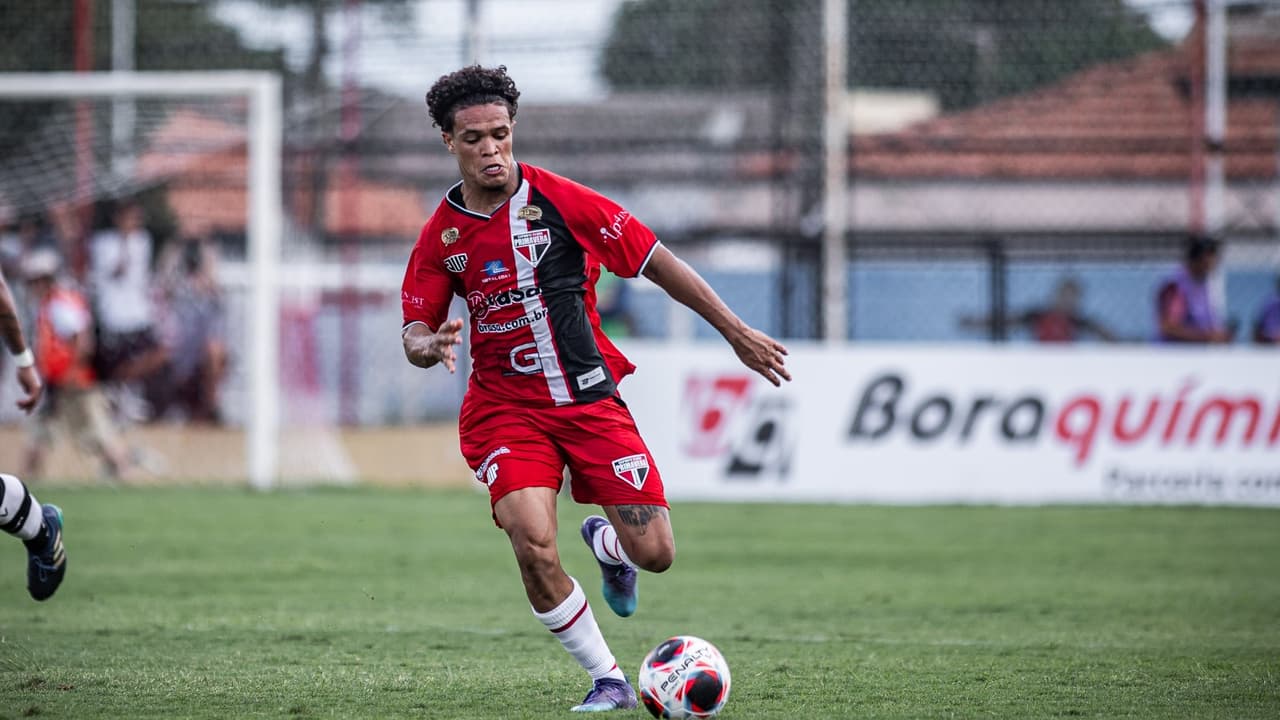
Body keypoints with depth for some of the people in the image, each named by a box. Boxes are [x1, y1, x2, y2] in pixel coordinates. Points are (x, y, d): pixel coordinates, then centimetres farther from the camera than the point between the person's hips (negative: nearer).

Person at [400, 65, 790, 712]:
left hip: (591, 400, 0)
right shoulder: (442, 235, 0)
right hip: (505, 409, 0)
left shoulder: (558, 200, -7)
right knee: (534, 548, -23)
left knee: (653, 554, -7)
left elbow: (657, 263, -1)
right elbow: (414, 333, 6)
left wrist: (737, 333, 0)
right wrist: (432, 346, -20)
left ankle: (605, 543, 33)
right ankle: (607, 680, -4)